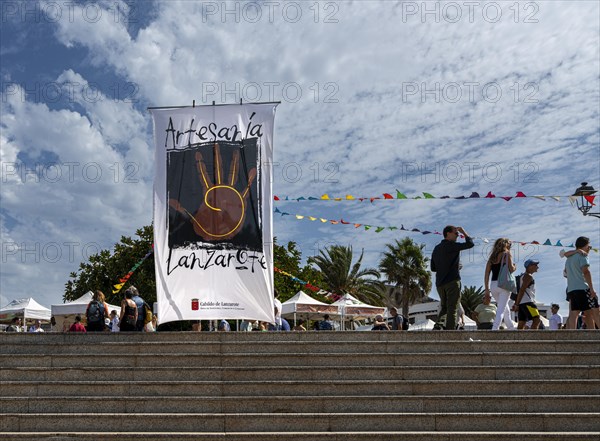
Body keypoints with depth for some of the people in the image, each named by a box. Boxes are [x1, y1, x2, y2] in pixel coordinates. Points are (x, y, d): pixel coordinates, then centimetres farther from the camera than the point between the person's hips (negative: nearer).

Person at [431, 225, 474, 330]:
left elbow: (433, 268, 18)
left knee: (444, 308, 15)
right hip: (452, 281, -7)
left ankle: (437, 327, 0)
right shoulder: (451, 245, -6)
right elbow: (470, 244, -8)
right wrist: (464, 232, 7)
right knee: (452, 309, -7)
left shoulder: (436, 249, 17)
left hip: (440, 283, 7)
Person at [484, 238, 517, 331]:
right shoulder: (507, 254, 2)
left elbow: (487, 274, 10)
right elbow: (511, 269, -10)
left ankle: (512, 330, 28)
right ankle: (494, 329, -23)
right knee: (501, 310, -8)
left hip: (493, 285, 6)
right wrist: (515, 267, 13)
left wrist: (487, 288, 10)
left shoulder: (492, 256, 17)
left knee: (506, 309, 21)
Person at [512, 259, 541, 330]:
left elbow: (520, 291, 24)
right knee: (536, 320, -16)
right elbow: (521, 290, -16)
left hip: (522, 303, 10)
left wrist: (516, 304, 21)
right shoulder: (528, 276, -7)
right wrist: (517, 304, -19)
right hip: (527, 302, -10)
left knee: (521, 324, 4)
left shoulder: (524, 276, 25)